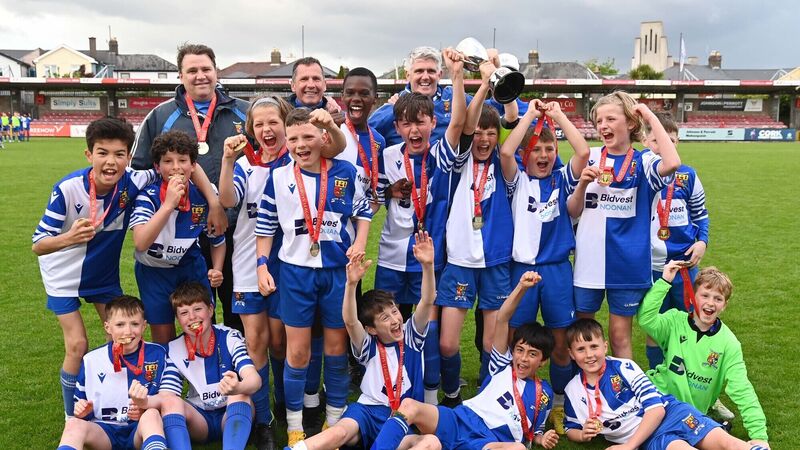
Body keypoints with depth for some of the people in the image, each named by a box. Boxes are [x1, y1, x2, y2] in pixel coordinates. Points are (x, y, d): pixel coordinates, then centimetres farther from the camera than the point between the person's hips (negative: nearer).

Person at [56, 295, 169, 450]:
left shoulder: (157, 355, 3)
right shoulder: (91, 361, 8)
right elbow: (77, 401, 18)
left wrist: (145, 406, -17)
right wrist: (80, 411, -6)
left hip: (141, 429, -2)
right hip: (104, 430, 2)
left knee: (152, 415, -35)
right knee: (74, 425, -30)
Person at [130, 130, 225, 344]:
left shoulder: (203, 197, -13)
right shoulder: (148, 196, -22)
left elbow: (218, 240, 5)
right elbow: (141, 243, -38)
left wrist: (217, 270, -11)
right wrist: (168, 204, -42)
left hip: (191, 265, 2)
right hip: (154, 270, -2)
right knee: (164, 336, 2)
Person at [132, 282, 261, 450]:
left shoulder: (230, 338, -10)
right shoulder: (174, 350, -2)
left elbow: (254, 379, -25)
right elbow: (166, 396, -10)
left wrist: (237, 388, -50)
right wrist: (146, 401, -34)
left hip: (232, 415, -2)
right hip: (200, 420, 2)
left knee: (240, 395, -31)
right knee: (170, 402, -25)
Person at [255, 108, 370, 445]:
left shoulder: (345, 173, -2)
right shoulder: (278, 178, -2)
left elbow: (363, 210, 10)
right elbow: (265, 226, 4)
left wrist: (360, 241, -5)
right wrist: (262, 265, -4)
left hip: (338, 270, 1)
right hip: (296, 272, 0)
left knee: (337, 347, 11)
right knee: (297, 351, 4)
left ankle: (336, 419, 27)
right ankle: (294, 426, 20)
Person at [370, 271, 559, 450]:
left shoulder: (543, 394, 23)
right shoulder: (503, 365, 21)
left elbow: (533, 431, 31)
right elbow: (501, 320, 10)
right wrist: (521, 287, -3)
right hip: (460, 420, 2)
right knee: (409, 405, -27)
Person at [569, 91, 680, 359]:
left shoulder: (642, 162, -3)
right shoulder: (589, 158, 4)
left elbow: (672, 163, -27)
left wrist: (652, 118, -18)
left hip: (627, 263, -2)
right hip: (588, 261, 2)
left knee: (620, 336, 8)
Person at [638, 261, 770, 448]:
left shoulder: (728, 343, -6)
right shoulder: (676, 320, -3)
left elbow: (742, 390, -10)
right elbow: (646, 319, -23)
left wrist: (759, 435, -19)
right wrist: (664, 281, -23)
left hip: (691, 410, 0)